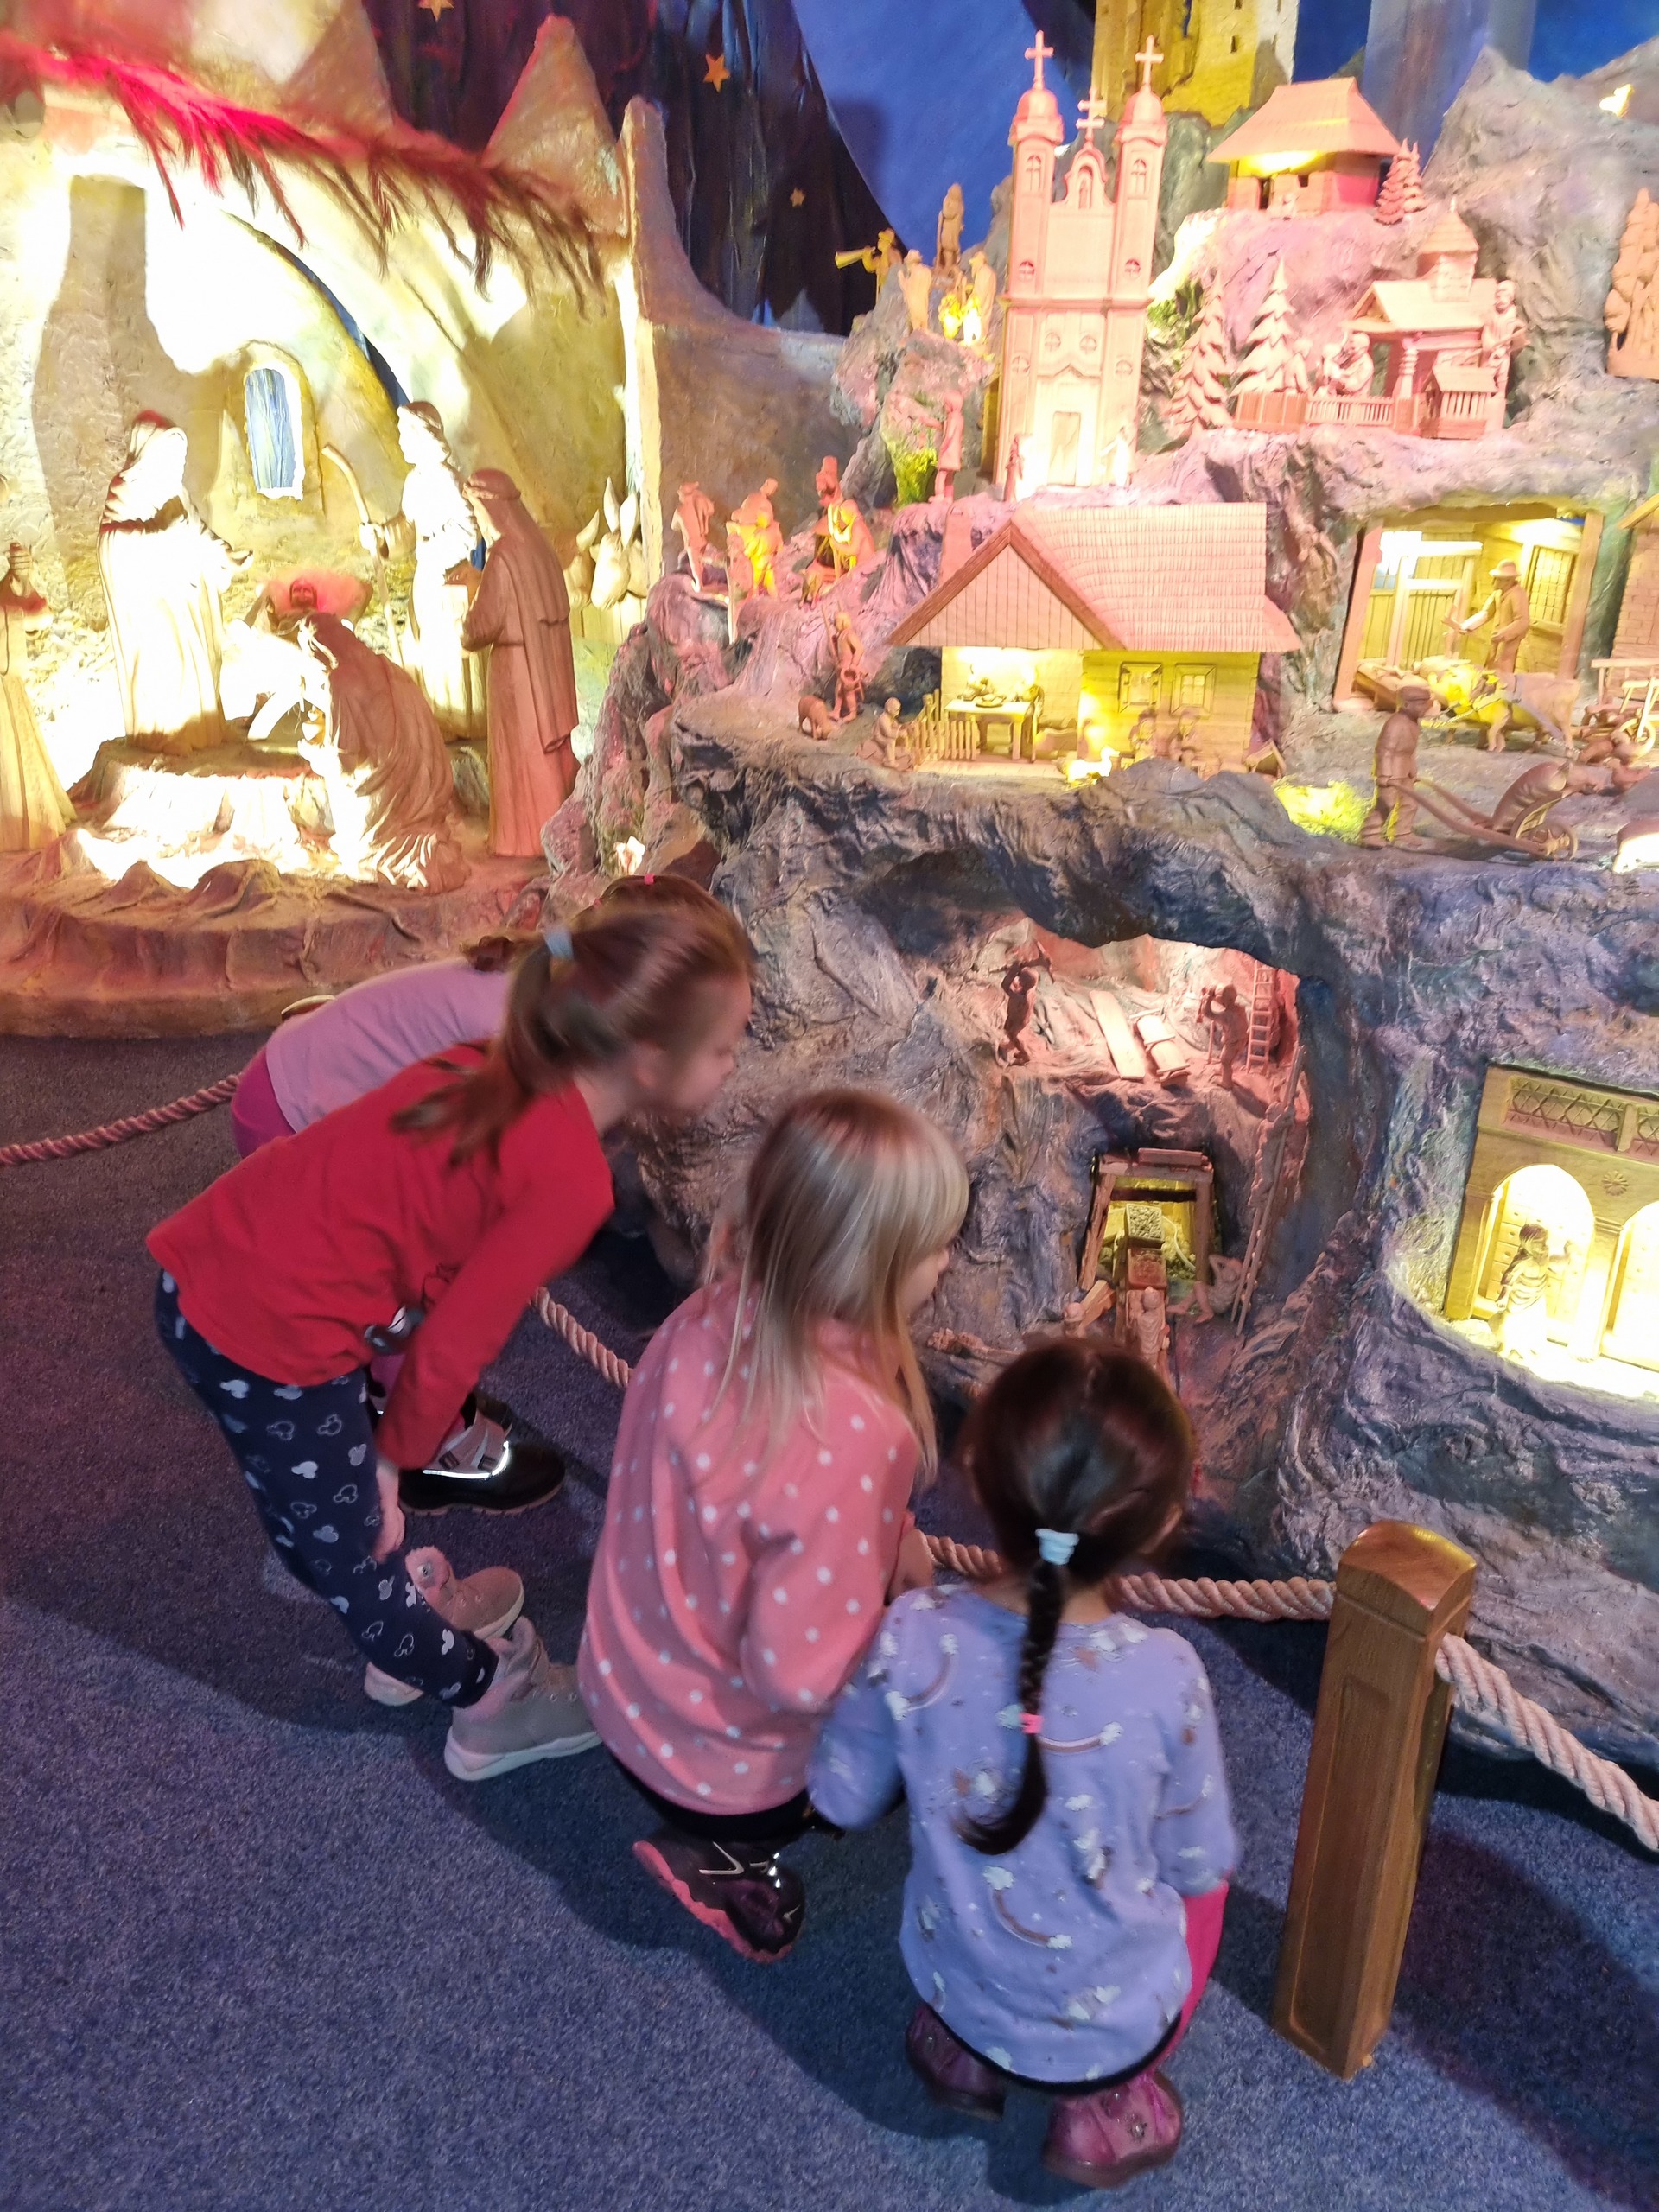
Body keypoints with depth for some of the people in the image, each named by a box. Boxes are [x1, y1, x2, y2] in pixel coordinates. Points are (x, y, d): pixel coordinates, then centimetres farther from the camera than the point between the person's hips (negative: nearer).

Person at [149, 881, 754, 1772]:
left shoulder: (502, 1068, 2)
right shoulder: (571, 1181, -21)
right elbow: (453, 1347, -14)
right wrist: (396, 1453, 5)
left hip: (204, 1259, 8)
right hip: (272, 1335, -8)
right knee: (352, 1556, 16)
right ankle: (493, 1707, 38)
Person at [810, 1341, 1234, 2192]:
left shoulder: (912, 1636, -27)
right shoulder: (1166, 1675, -30)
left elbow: (844, 1803, -9)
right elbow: (1200, 1867, -12)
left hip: (955, 1990, 2)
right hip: (1113, 2025, -2)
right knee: (1203, 1883, 26)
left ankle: (959, 2046, 22)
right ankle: (1103, 2102, 17)